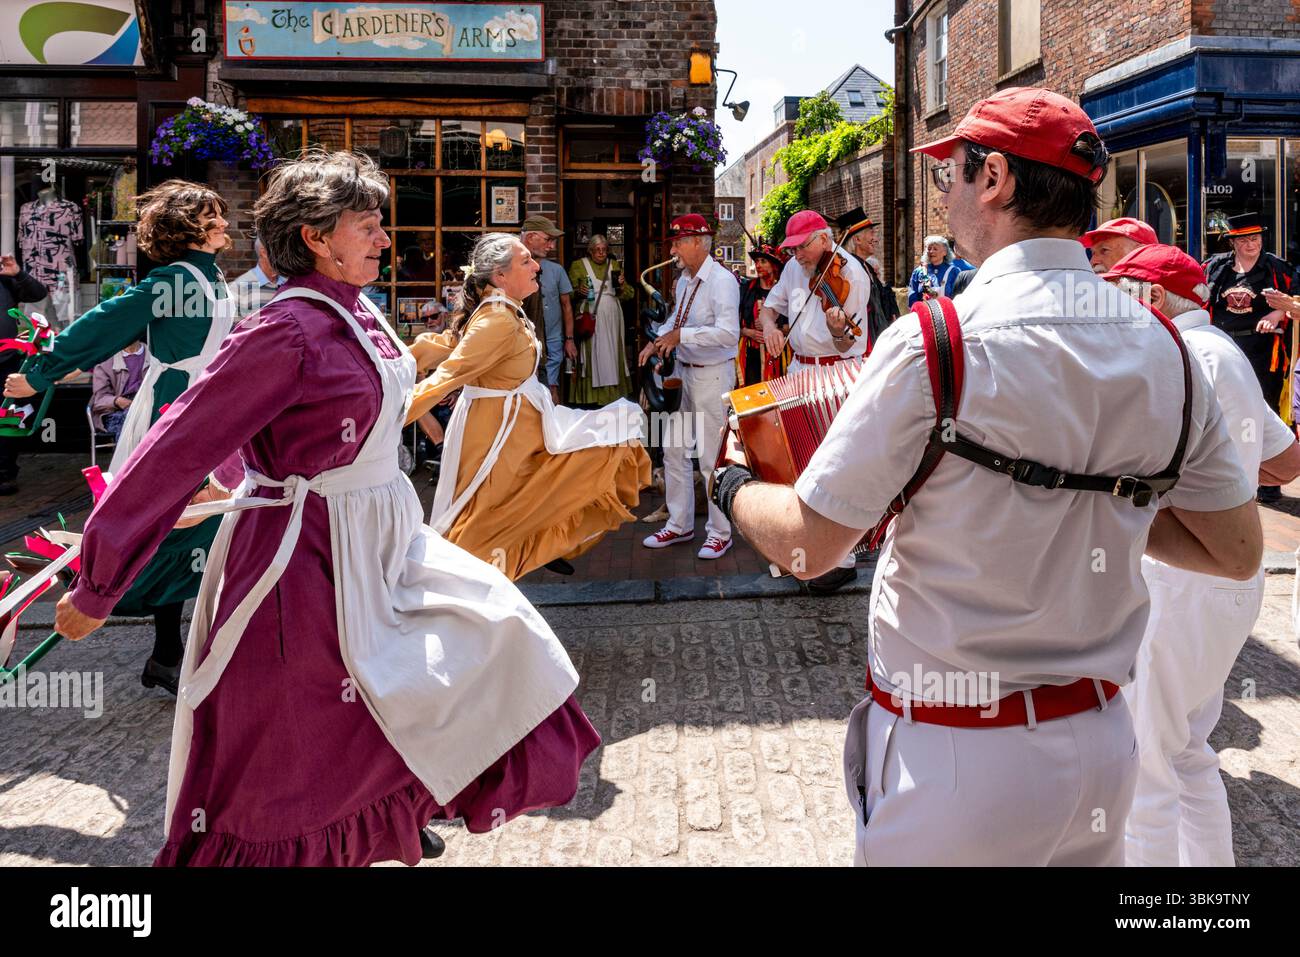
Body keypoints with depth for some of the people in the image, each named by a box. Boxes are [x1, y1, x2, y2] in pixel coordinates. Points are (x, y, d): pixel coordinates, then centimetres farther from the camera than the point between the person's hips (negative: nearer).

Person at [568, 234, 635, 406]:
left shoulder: (614, 265, 15)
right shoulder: (578, 266, 5)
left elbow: (627, 295, 15)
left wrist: (622, 286, -6)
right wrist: (578, 292, -18)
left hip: (612, 320, 3)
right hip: (589, 319, -3)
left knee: (611, 355, 4)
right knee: (591, 356, -6)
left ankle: (613, 392, 10)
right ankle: (589, 396, -3)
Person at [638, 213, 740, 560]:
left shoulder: (722, 280, -18)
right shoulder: (684, 278, 9)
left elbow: (728, 333, -29)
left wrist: (681, 335, -26)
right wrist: (658, 339, 6)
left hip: (712, 375, -9)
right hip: (682, 371, 9)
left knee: (711, 457, -1)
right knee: (674, 450, 14)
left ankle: (720, 532, 14)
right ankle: (679, 525, 28)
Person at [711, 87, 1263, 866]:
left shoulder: (934, 343, -20)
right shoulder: (1164, 349, -2)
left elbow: (808, 544, -15)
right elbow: (1238, 552, 4)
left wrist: (732, 482, 5)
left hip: (958, 762, -5)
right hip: (1104, 742, 6)